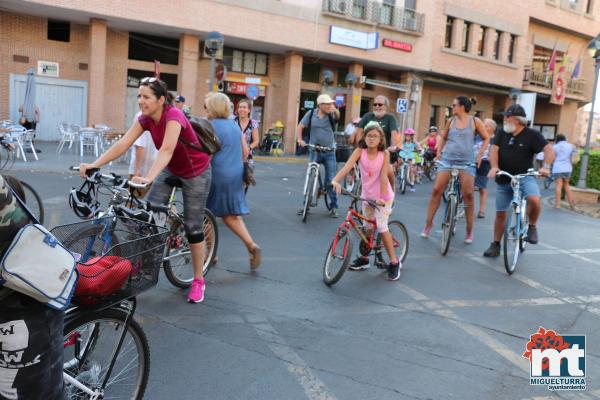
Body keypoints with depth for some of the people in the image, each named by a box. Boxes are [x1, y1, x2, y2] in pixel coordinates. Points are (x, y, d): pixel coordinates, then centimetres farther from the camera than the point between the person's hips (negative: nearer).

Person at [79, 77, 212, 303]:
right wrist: (94, 165, -28)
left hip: (195, 173, -6)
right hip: (170, 170, 6)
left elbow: (166, 150, -44)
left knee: (192, 227, -2)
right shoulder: (145, 119, -9)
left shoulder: (173, 116, -29)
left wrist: (148, 178, -58)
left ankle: (198, 281, 12)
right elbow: (123, 144, -17)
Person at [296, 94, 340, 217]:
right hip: (314, 151, 0)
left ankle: (334, 207, 9)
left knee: (331, 180, -1)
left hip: (329, 152, 0)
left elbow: (337, 117, -23)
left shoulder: (331, 115, -1)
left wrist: (335, 110, -45)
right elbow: (300, 127, 2)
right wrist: (299, 139, -14)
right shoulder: (311, 114, 0)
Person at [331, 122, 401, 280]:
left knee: (382, 227, -12)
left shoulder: (384, 154, -14)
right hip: (367, 195, 3)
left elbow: (383, 176, -19)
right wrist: (335, 180, -40)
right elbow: (347, 167, -25)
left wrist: (382, 197, -27)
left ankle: (394, 262, 1)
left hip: (383, 196, -3)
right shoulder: (360, 151, -10)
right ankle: (364, 258, 31)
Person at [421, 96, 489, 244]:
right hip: (447, 159, 3)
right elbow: (443, 137, 23)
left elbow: (486, 138, 10)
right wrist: (439, 151, 9)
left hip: (467, 162, -2)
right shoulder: (451, 121, 9)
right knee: (436, 190, -6)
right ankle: (428, 223, 7)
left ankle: (469, 230, 6)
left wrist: (480, 155, 1)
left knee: (468, 194, -7)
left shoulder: (475, 121, 2)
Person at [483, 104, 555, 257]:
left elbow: (549, 150, -12)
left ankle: (532, 227, -6)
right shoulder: (501, 133, 3)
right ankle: (496, 245, 22)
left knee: (534, 199, -33)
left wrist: (546, 166, -30)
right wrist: (494, 167, -26)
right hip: (503, 180, 3)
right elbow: (494, 150, -8)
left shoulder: (532, 135, -6)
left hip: (525, 177, -3)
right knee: (500, 214, 8)